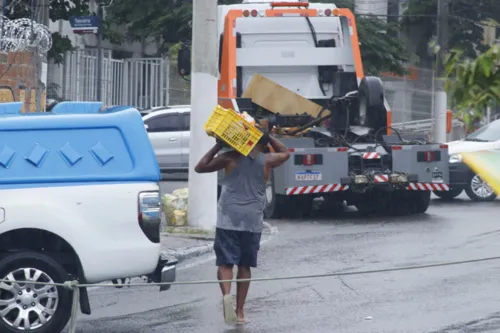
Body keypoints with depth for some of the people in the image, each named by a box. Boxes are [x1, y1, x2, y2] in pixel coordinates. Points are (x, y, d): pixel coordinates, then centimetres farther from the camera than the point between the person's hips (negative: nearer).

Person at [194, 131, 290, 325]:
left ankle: (226, 295, -29)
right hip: (252, 221, 1)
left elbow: (200, 167, 9)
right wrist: (268, 137, 20)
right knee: (244, 266, 10)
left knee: (225, 262, -1)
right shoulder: (267, 161, 3)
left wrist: (217, 147, 13)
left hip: (228, 219, -1)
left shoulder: (231, 158, 0)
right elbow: (285, 152, 25)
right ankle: (239, 311, 12)